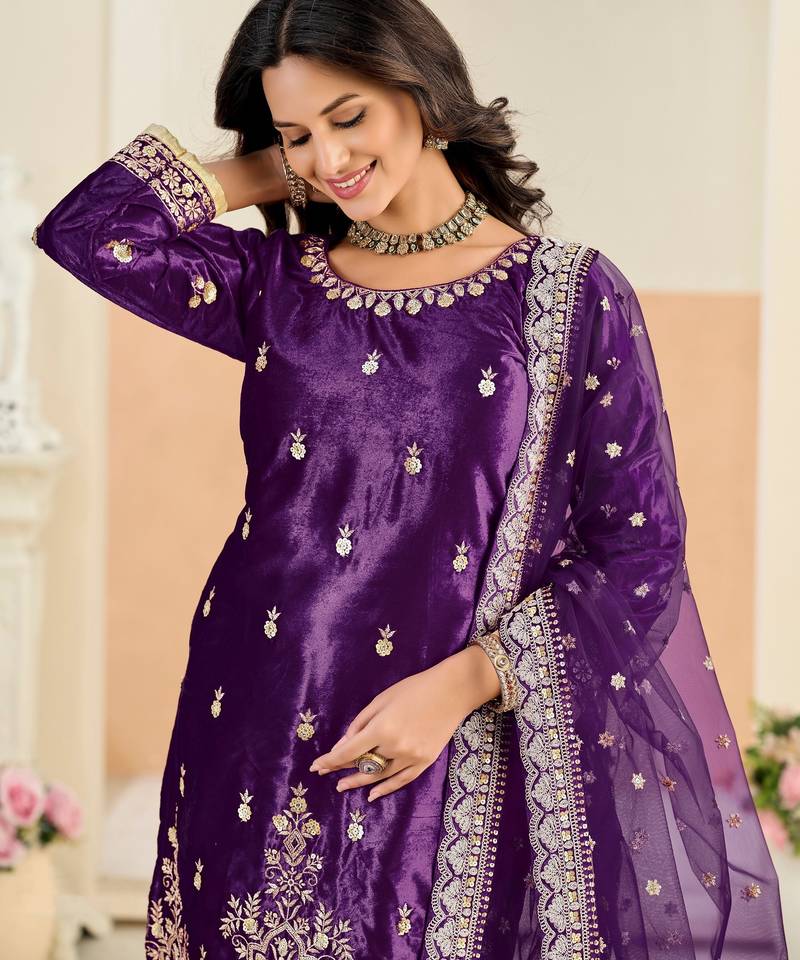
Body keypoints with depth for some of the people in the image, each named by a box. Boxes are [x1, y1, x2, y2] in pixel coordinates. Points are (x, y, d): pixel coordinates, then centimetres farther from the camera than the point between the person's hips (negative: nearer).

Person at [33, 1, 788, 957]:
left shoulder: (571, 296, -2)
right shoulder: (279, 284, 8)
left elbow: (640, 557, -4)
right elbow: (87, 232, -6)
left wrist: (457, 685, -13)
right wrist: (261, 173, 4)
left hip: (461, 757, -3)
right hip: (257, 747, 3)